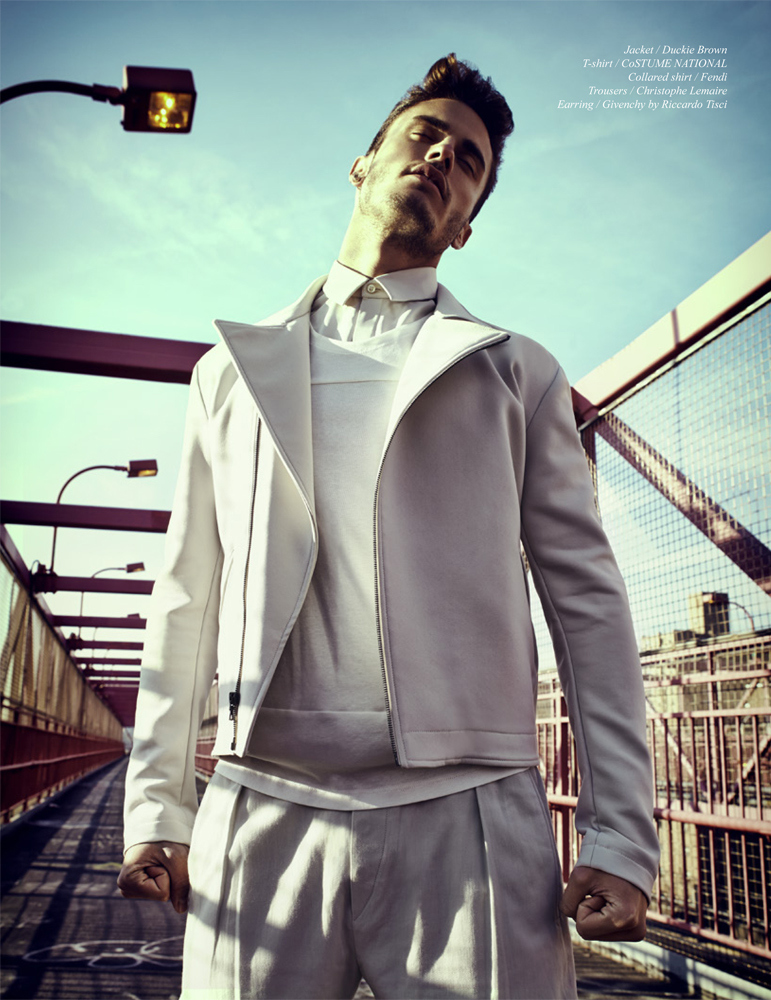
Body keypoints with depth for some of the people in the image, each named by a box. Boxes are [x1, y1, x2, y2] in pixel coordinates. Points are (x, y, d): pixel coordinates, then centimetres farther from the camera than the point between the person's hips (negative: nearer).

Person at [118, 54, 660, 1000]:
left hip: (465, 815, 0)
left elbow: (587, 602, 7)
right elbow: (186, 596, 15)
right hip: (262, 815, 1)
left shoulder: (519, 374, 13)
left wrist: (620, 839, -2)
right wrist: (156, 807, 8)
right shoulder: (234, 368, 17)